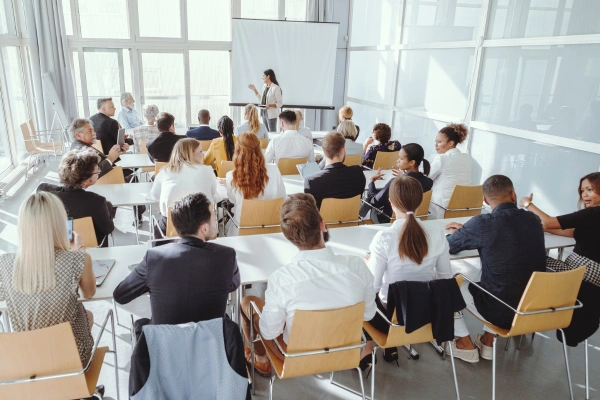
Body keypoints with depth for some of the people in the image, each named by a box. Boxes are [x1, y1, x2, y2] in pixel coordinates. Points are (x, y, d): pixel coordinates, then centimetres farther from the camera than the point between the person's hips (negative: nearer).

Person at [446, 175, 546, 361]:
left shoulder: (483, 223, -19)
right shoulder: (533, 220, -1)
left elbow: (447, 247, -3)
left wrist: (463, 232, 18)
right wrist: (467, 230, 21)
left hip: (501, 311, -6)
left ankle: (464, 343, 23)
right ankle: (488, 340, 33)